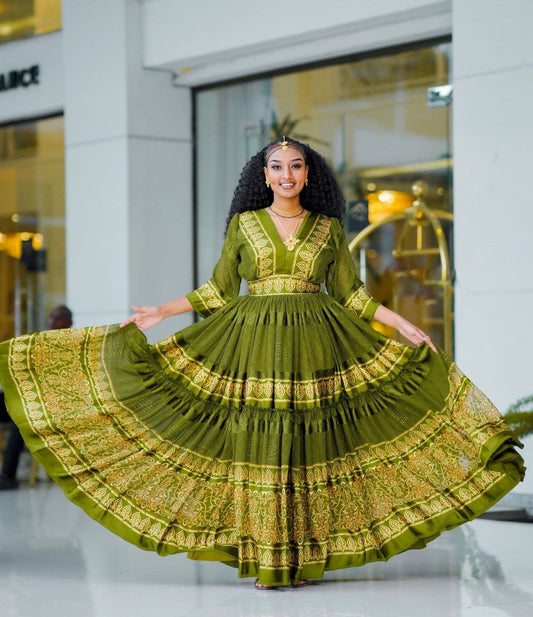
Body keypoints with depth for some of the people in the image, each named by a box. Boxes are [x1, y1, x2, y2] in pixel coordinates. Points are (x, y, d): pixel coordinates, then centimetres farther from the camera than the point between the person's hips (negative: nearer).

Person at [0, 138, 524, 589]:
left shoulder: (328, 227, 8)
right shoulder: (244, 224, 7)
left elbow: (351, 294, 10)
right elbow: (220, 289, 9)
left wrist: (404, 326, 4)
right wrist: (160, 312, 3)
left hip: (312, 348, 0)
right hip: (253, 345, 0)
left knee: (304, 448, -2)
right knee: (256, 445, -4)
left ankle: (301, 557, 5)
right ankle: (263, 560, 2)